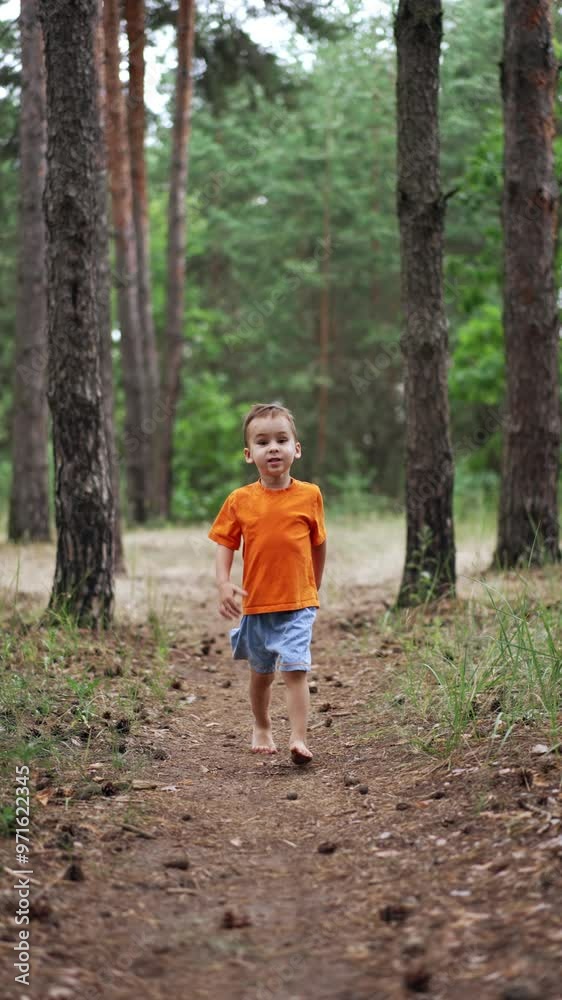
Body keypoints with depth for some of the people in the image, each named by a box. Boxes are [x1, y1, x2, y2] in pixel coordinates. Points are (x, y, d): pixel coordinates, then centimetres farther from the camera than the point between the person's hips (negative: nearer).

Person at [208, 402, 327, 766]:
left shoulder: (309, 495, -3)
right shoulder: (240, 500, -3)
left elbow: (318, 544, 8)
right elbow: (225, 544, 1)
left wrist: (315, 588, 16)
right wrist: (224, 584, -15)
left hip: (298, 603, -2)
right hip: (256, 603, 2)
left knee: (296, 669, -15)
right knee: (261, 673, 18)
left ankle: (299, 738, -16)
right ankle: (262, 727, 39)